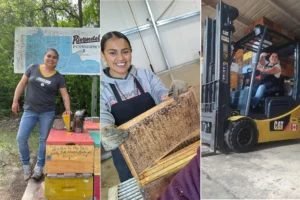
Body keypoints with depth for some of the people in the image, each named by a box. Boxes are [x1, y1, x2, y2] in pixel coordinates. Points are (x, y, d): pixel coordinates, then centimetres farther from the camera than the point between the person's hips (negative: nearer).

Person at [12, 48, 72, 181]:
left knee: (44, 139, 6)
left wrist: (67, 109, -17)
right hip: (29, 111, 1)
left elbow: (65, 95, -3)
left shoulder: (58, 77, -2)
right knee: (21, 138, -1)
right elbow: (22, 84, 5)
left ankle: (39, 167, 22)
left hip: (47, 113, -1)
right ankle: (26, 165, 20)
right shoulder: (33, 68, 0)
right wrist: (15, 101, 2)